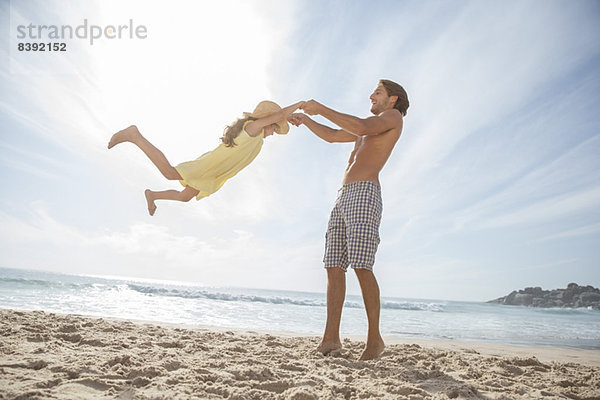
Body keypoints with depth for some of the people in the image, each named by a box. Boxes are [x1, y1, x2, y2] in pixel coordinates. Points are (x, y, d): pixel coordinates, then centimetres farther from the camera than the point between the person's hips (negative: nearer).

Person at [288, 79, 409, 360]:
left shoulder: (394, 116, 9)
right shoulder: (372, 127, 34)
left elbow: (362, 127, -12)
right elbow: (332, 136, 42)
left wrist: (321, 109, -7)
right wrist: (306, 120, 31)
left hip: (365, 193, -9)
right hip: (343, 196, 9)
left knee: (361, 266, -17)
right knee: (334, 267, -2)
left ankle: (374, 339, -7)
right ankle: (331, 338, -2)